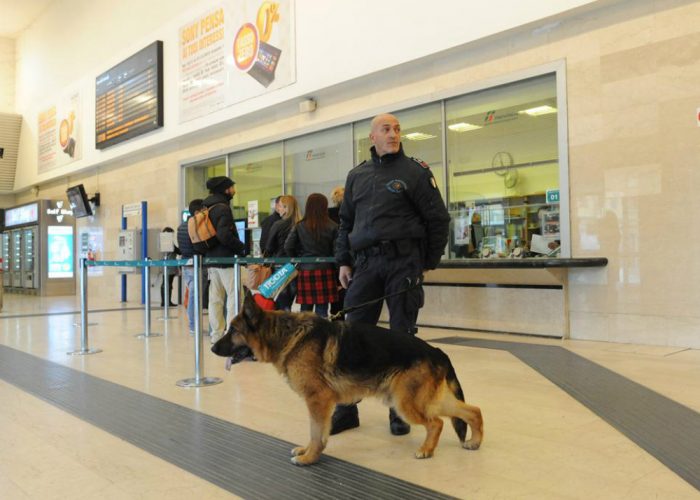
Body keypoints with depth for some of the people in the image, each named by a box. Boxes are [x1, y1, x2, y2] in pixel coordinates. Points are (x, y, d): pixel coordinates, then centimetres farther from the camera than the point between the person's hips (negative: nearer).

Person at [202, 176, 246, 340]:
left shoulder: (206, 208, 16)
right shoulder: (223, 208, -13)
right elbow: (224, 235, -24)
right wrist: (241, 247, -12)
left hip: (210, 259, 9)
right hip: (226, 259, -9)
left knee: (215, 297, 10)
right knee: (234, 295, -5)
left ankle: (216, 333, 14)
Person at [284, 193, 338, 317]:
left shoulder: (299, 226, 2)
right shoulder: (332, 227, -2)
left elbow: (288, 247, -2)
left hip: (305, 271, 1)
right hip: (325, 271, -1)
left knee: (305, 309, 8)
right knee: (322, 311, 1)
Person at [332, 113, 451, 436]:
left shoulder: (415, 172, 2)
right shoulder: (356, 176, 15)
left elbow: (438, 219, 2)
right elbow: (346, 222, 20)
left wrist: (428, 263, 1)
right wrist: (344, 261, 12)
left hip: (403, 261, -3)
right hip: (364, 263, 4)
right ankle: (346, 409, 13)